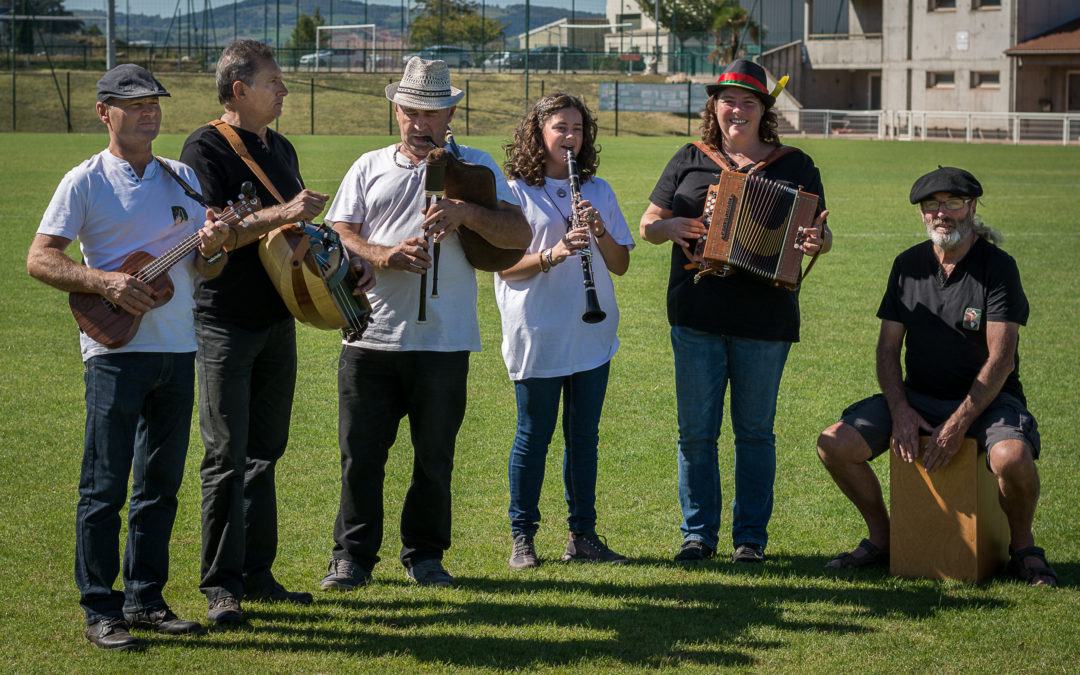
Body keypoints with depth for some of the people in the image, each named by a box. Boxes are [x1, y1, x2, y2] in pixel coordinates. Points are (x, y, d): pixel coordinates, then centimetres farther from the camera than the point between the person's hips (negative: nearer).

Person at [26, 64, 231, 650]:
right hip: (115, 349, -5)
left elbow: (205, 270, 14)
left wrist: (211, 249, -9)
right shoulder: (85, 182, -3)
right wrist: (105, 282, -20)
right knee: (105, 487, -4)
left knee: (161, 484, 10)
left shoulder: (182, 179, 13)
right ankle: (100, 610, 2)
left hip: (177, 349, 6)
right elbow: (39, 260, -8)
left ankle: (145, 600, 19)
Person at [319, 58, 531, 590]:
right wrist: (384, 255, -14)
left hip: (443, 340, -1)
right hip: (370, 336, 1)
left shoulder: (474, 167, 10)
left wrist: (466, 213, -16)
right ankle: (352, 555, 11)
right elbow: (338, 235, 5)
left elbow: (520, 234, 1)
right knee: (360, 452, 0)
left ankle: (425, 554, 20)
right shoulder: (370, 167, 15)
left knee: (435, 456, 6)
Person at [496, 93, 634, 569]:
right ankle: (522, 537, 10)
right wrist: (552, 254, -23)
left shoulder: (598, 191, 11)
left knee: (584, 435, 9)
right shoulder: (515, 192, -3)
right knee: (534, 436, 1)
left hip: (592, 335, 4)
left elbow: (621, 265, 8)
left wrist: (600, 232, -11)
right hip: (537, 337, -4)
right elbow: (504, 266, -8)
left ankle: (583, 534, 17)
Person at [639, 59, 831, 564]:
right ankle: (698, 533, 14)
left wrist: (817, 241, -15)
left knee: (755, 430, 5)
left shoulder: (794, 166, 8)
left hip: (764, 320, -1)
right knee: (696, 430, 3)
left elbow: (822, 233, 9)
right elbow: (647, 225, 13)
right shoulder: (690, 161, 10)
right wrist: (670, 227, -9)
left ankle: (751, 536, 14)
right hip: (697, 315, 1)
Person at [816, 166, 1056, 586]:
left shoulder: (998, 266, -9)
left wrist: (957, 425, -23)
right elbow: (888, 348, 7)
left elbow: (1001, 359, -15)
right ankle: (881, 538, 6)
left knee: (1013, 457, -37)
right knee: (834, 445, -16)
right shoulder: (908, 265, 5)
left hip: (986, 397, -4)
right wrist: (899, 410, -11)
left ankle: (1022, 548, -7)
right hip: (918, 396, 4)